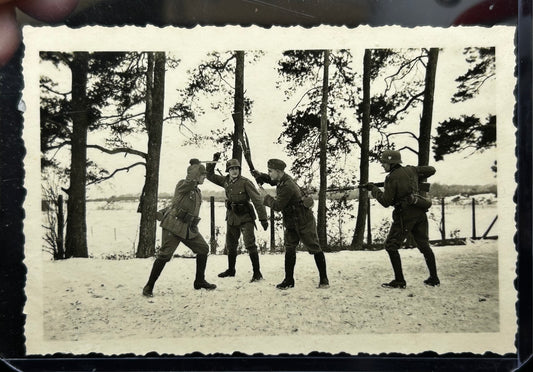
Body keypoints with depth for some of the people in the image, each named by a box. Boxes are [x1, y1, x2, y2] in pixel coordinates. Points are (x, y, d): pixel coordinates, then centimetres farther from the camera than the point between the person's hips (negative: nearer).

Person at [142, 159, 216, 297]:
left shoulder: (198, 191, 16)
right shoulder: (182, 184, -7)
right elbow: (191, 180, -30)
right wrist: (198, 165, -14)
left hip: (190, 229, 8)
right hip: (174, 226, -8)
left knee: (203, 249, 7)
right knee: (164, 255, -9)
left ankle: (199, 281, 19)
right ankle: (149, 286, 3)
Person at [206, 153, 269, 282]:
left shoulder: (245, 182, -16)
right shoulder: (225, 181, 3)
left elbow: (257, 200, -18)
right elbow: (210, 175, 14)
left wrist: (263, 218, -21)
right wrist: (214, 161, 0)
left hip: (245, 218, -6)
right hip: (231, 218, 7)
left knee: (250, 245, -13)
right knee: (230, 245, 17)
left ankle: (257, 272, -5)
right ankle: (231, 270, 35)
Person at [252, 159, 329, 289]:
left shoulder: (287, 187, -29)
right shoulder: (282, 179, 1)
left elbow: (277, 206, -24)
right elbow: (270, 180, 23)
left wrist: (265, 197, -9)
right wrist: (259, 175, 4)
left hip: (304, 221, -9)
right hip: (290, 222, 9)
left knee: (315, 249, 2)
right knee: (289, 249, 6)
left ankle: (324, 279, 12)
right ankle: (289, 280, 12)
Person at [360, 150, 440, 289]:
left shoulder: (391, 178, -12)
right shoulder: (411, 170, 9)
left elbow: (386, 202, -11)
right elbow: (431, 170, 22)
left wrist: (374, 189, 0)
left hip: (405, 214, -8)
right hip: (420, 213, 8)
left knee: (391, 246, 1)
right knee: (424, 245, 16)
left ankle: (399, 281, 0)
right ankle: (434, 278, 22)